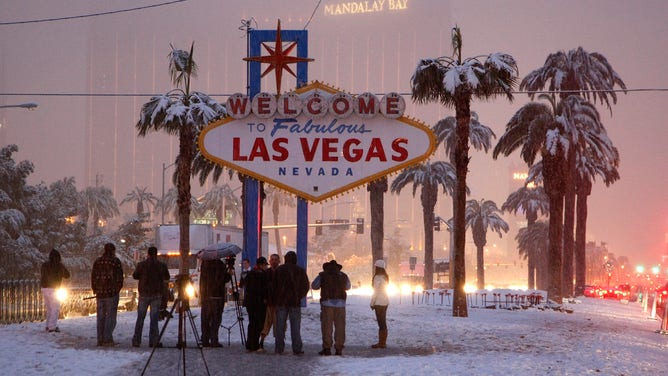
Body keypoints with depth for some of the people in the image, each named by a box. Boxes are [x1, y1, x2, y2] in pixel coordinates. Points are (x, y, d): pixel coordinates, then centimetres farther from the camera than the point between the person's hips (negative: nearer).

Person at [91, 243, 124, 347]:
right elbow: (120, 277, -5)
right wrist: (118, 288, 7)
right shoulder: (115, 261, -5)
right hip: (112, 292, -5)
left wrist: (95, 289, 17)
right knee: (110, 316, -3)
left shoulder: (98, 261, 10)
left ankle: (100, 339, 10)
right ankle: (108, 339, -9)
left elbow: (93, 277, 11)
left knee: (100, 316, 10)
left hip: (100, 293, 5)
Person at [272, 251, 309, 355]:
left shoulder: (278, 270, 1)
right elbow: (306, 286, 2)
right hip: (295, 302, -1)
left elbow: (273, 285, 2)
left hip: (280, 302, 1)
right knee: (295, 326, 1)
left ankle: (279, 348, 4)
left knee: (280, 326, 5)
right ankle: (297, 349, -2)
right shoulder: (300, 271, 0)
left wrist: (275, 299, 12)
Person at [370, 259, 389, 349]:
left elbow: (376, 291, -14)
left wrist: (372, 303, -6)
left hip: (379, 303, -9)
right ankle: (382, 342, 13)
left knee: (381, 323, -7)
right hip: (385, 302, 9)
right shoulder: (385, 277, 12)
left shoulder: (378, 277, -15)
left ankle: (381, 343, -6)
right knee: (383, 323, 11)